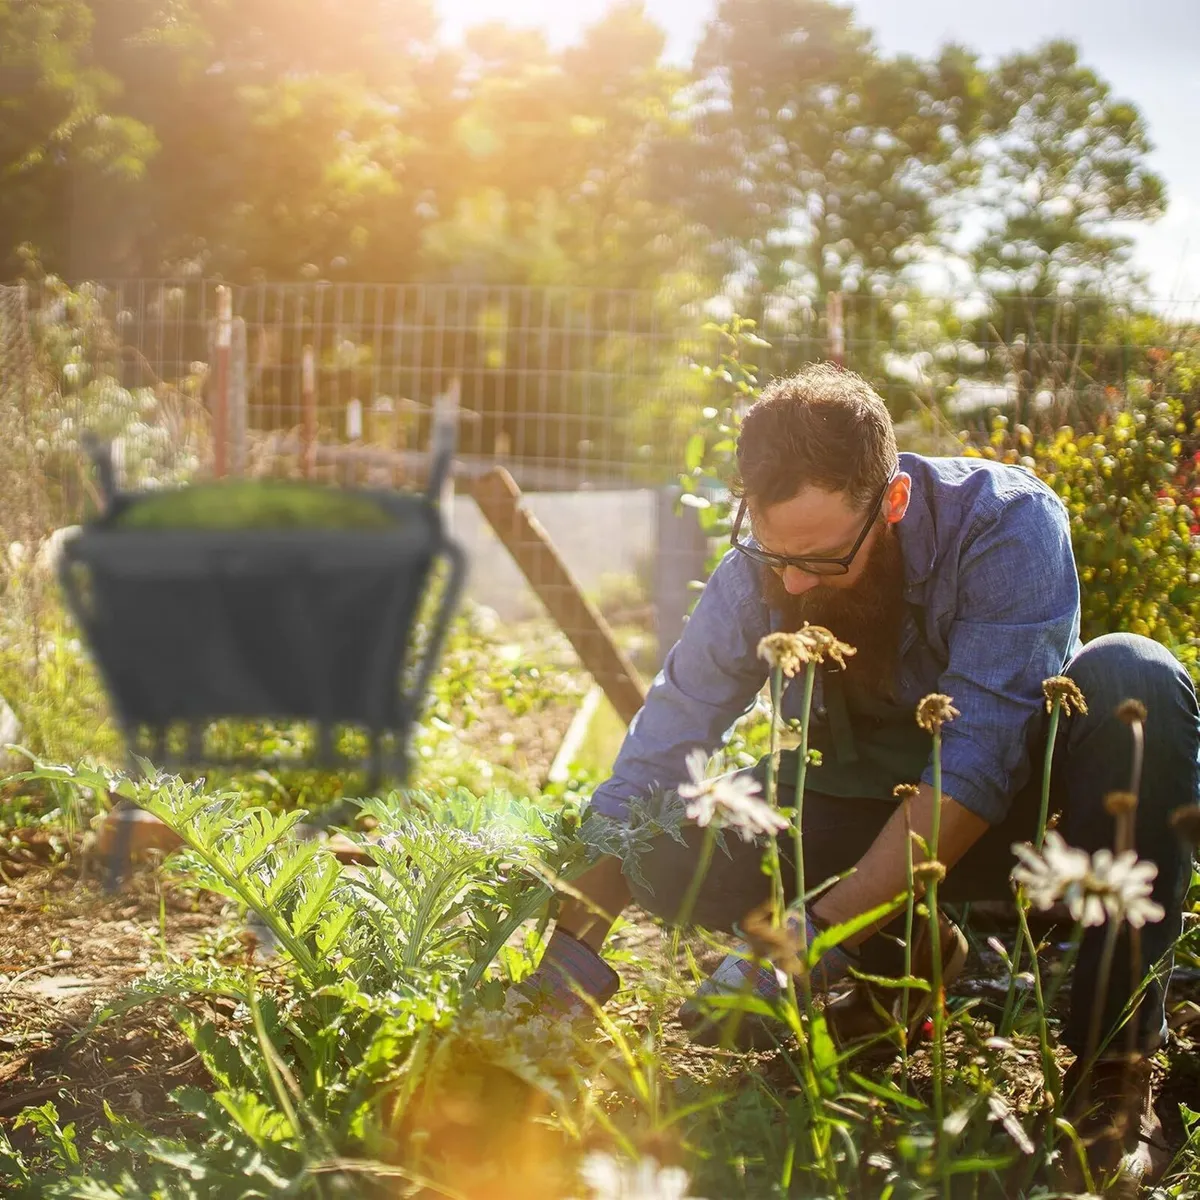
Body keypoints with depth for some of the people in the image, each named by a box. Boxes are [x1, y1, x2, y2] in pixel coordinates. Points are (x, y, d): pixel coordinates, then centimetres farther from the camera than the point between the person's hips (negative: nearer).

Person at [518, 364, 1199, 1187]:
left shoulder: (1006, 523, -27)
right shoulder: (756, 577, -16)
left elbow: (979, 758, -36)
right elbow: (646, 776, -15)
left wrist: (817, 938, -43)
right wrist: (565, 967, -26)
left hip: (1017, 801, -2)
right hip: (872, 814, 3)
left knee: (1131, 678, -35)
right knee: (672, 853, -22)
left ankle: (1116, 1057, -28)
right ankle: (908, 955, 2)